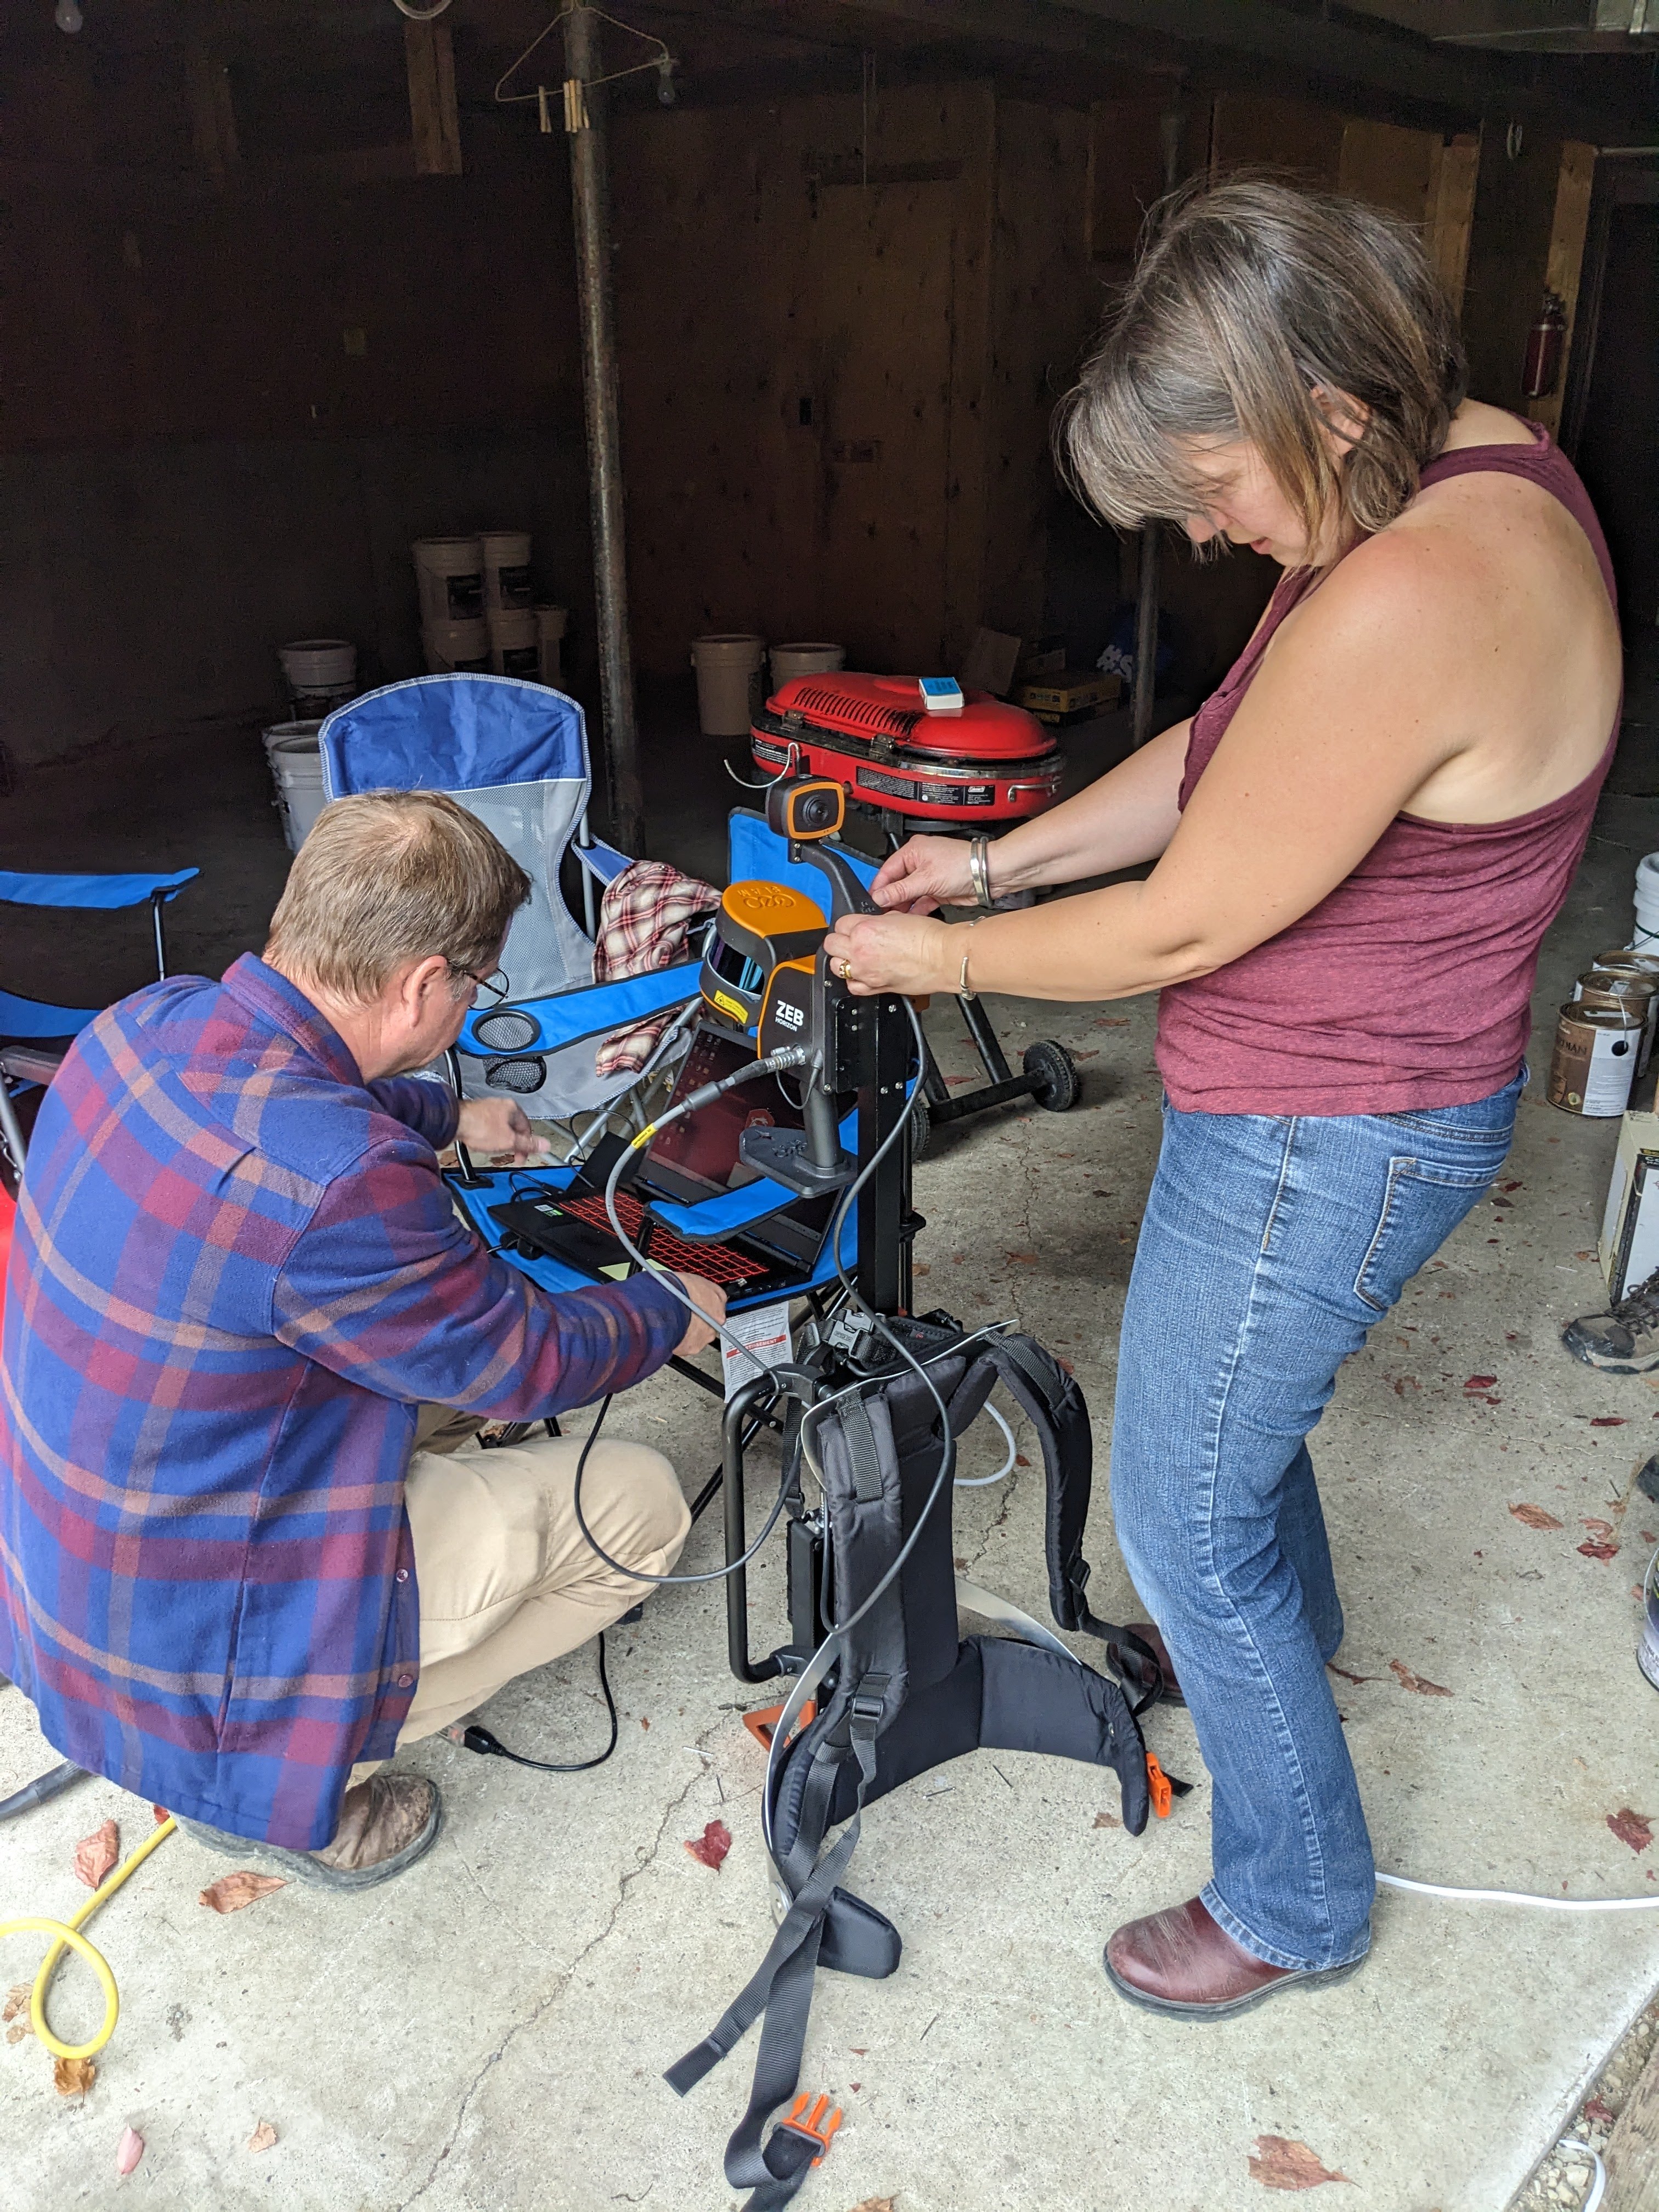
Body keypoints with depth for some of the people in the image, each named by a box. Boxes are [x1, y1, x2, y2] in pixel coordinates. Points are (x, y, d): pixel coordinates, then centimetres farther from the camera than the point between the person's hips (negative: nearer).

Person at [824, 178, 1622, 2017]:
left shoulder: (1404, 608, -32)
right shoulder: (1470, 468, 2)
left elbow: (1184, 924, -24)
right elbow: (1222, 755, 9)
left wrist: (940, 959, -9)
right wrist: (1001, 859, 4)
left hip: (1318, 1141, -10)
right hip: (1341, 1104, 10)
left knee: (1181, 1518, 7)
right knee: (1232, 1390, 31)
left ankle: (1292, 1904, 32)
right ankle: (1288, 1643, 61)